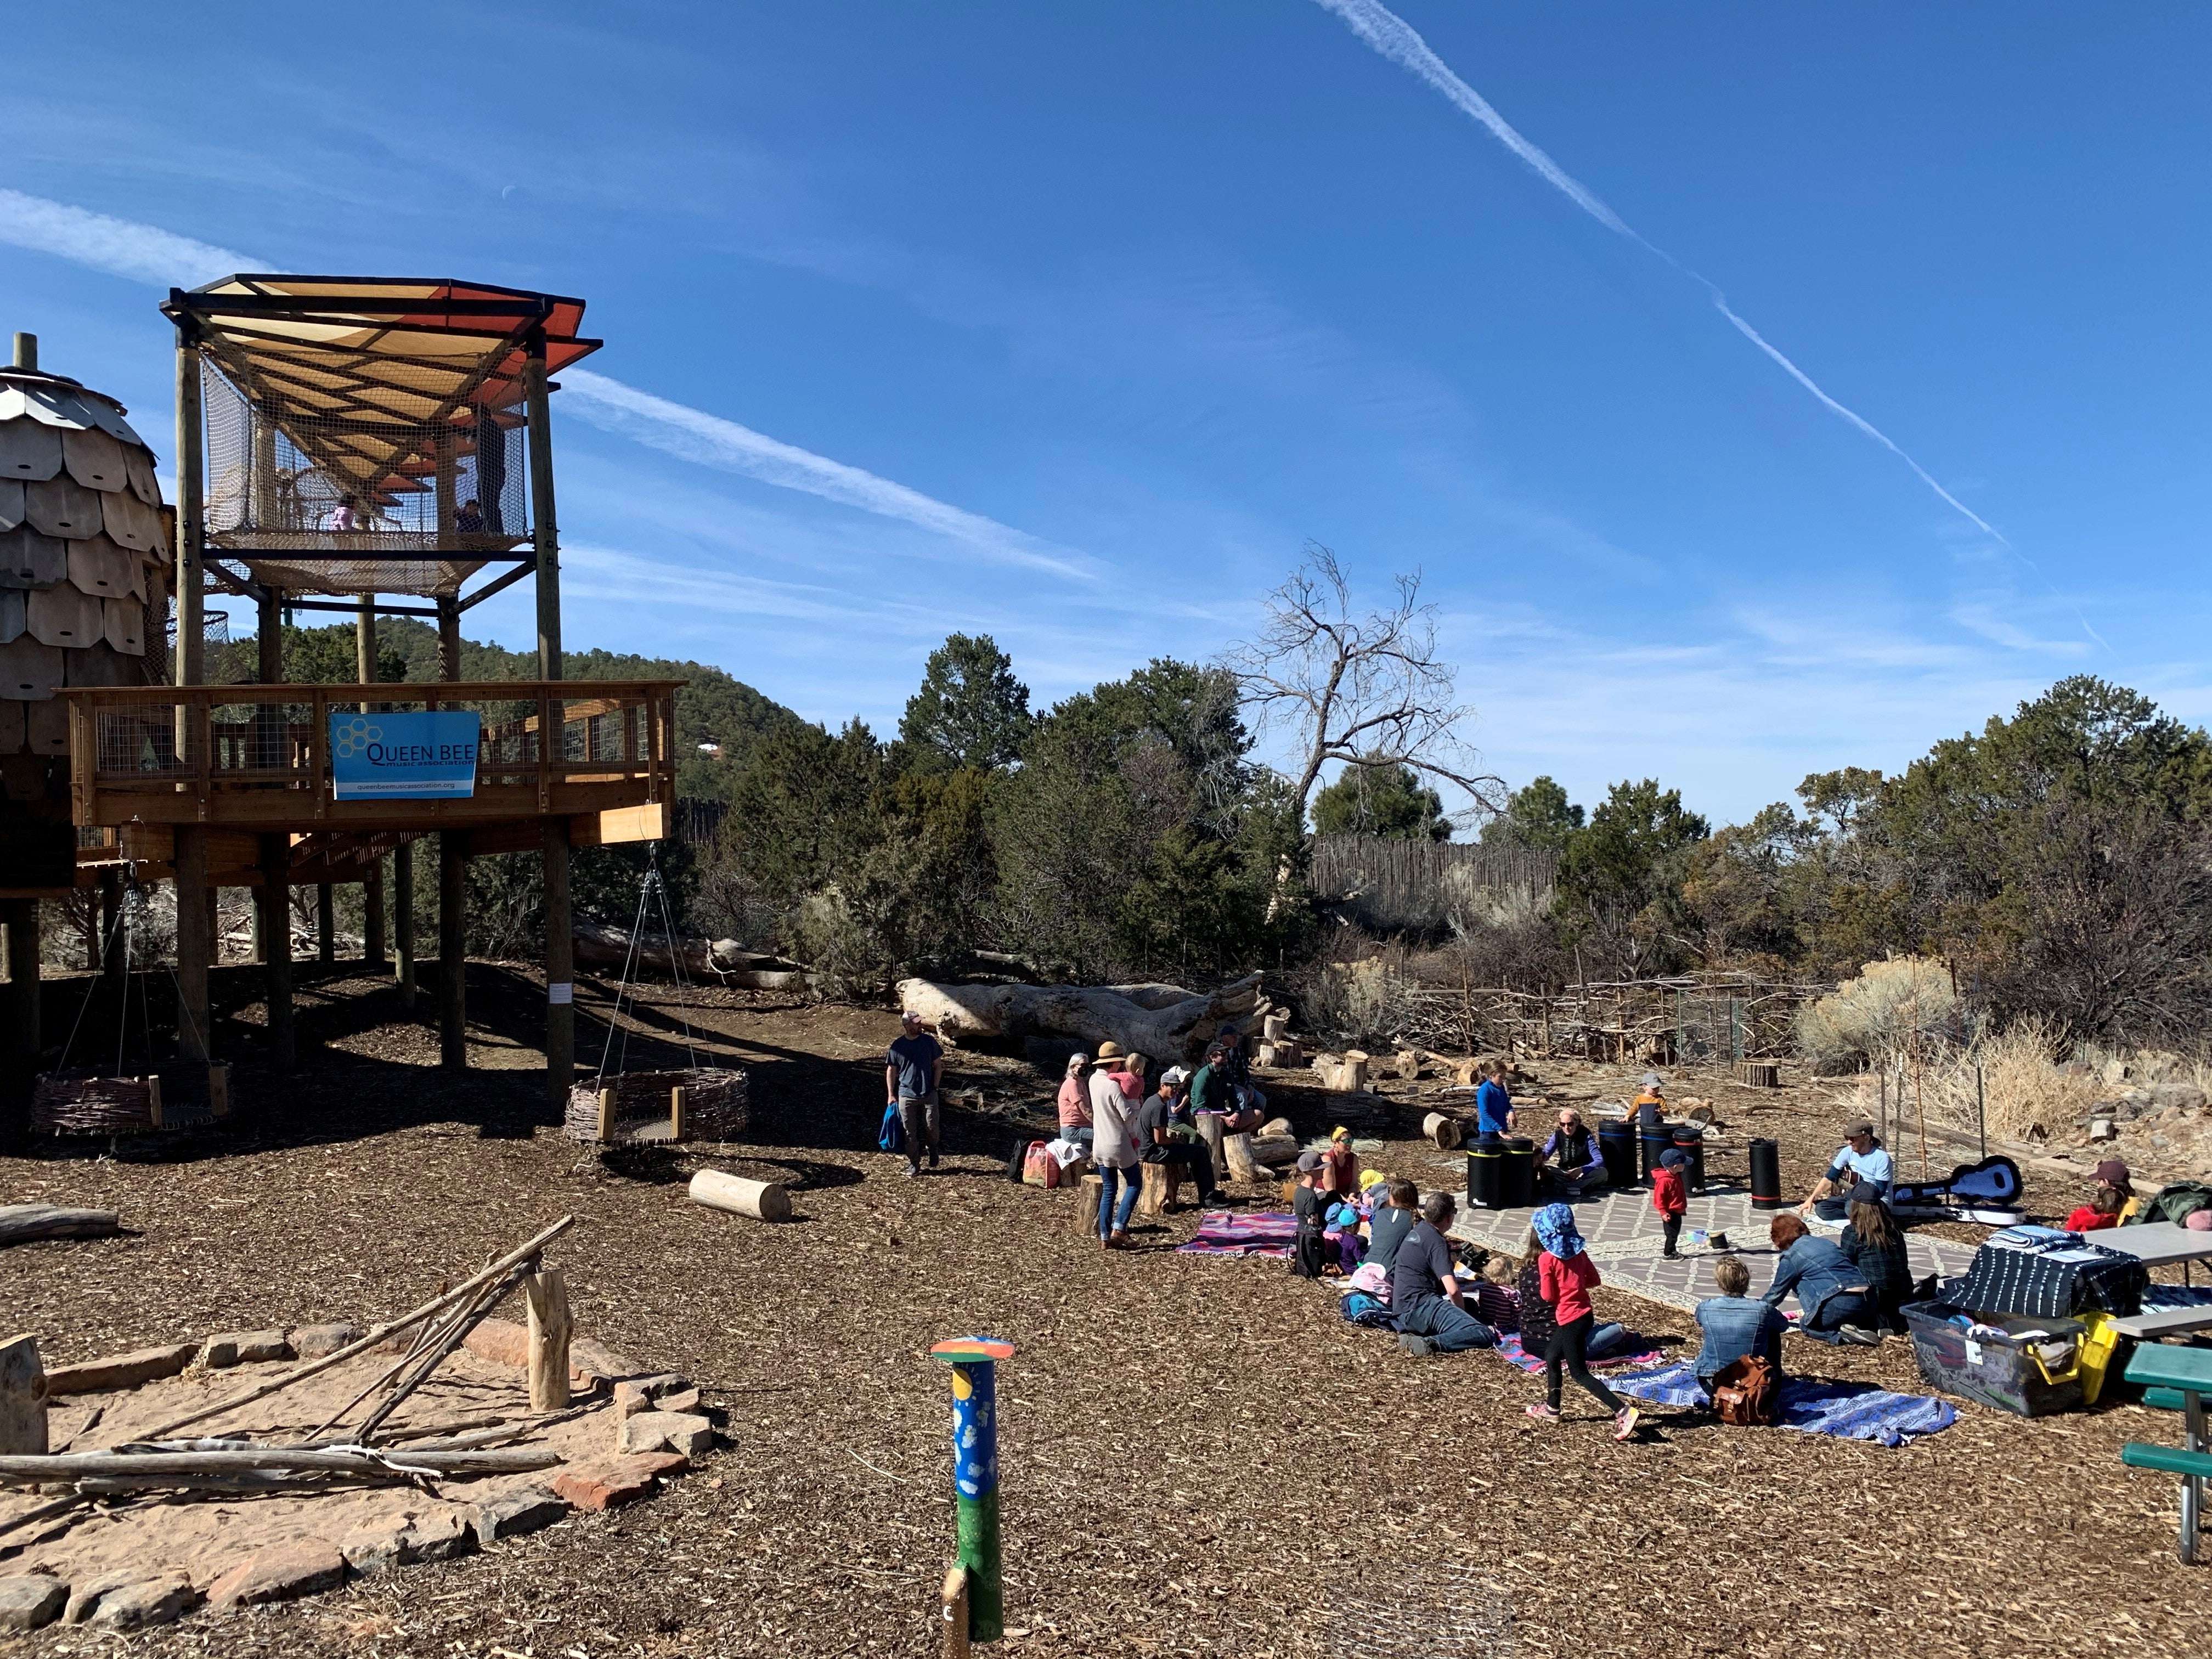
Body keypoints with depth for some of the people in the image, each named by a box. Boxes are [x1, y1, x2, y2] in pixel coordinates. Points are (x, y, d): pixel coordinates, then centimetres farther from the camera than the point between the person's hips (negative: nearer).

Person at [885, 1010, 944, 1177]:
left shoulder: (929, 1042, -2)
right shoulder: (898, 1045, -3)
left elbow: (938, 1065, 6)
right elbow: (891, 1070, 4)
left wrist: (935, 1087, -1)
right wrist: (891, 1095, 1)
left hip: (929, 1094, 0)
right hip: (906, 1096, 0)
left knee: (932, 1127, -2)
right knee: (910, 1133, 4)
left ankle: (932, 1149, 30)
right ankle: (913, 1164, 17)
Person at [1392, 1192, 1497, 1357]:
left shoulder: (1417, 1231, 19)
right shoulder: (1436, 1242, -10)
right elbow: (1453, 1290, -21)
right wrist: (1462, 1312, 0)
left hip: (1405, 1311, 10)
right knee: (1485, 1335, -17)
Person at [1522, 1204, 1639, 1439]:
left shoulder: (1546, 1258, -16)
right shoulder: (1579, 1252, 2)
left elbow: (1548, 1296, -13)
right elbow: (1595, 1281, 9)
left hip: (1570, 1319, -8)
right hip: (1585, 1314, 8)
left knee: (1580, 1373, 2)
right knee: (1551, 1355, 24)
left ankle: (1623, 1411, -10)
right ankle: (1552, 1409, 34)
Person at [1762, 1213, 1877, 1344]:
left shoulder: (1791, 1257, 2)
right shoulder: (1825, 1243, 24)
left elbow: (1776, 1292, 12)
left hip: (1839, 1303, -7)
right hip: (1864, 1300, 7)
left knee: (1807, 1326, 19)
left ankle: (1841, 1336, -8)